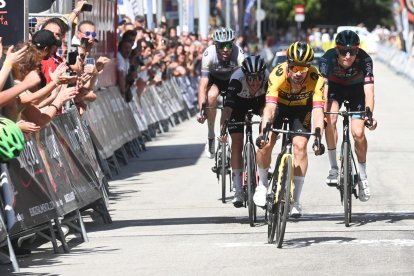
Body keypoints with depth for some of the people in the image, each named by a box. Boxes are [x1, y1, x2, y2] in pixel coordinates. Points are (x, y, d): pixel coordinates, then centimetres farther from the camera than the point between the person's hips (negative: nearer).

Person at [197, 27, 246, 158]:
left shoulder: (239, 54, -34)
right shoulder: (209, 55, -34)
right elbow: (203, 84, -36)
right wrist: (201, 108, -47)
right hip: (214, 79, -1)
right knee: (212, 96, -30)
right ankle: (211, 136, -15)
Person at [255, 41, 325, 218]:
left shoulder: (315, 79, -34)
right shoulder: (278, 75, -36)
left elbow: (318, 110, -40)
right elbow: (270, 106, -43)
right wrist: (263, 132, -56)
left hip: (302, 108, 0)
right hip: (279, 104, 0)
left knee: (300, 145, -18)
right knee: (265, 144, -17)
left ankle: (295, 201, -7)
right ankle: (262, 185, 12)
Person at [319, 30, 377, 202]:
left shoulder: (364, 60, -34)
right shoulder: (328, 59, -34)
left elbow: (369, 90, -40)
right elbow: (323, 90, -39)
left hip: (356, 89, 0)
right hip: (335, 87, 0)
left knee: (358, 133, -12)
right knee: (330, 119, -27)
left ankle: (362, 176, 11)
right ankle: (333, 167, -13)